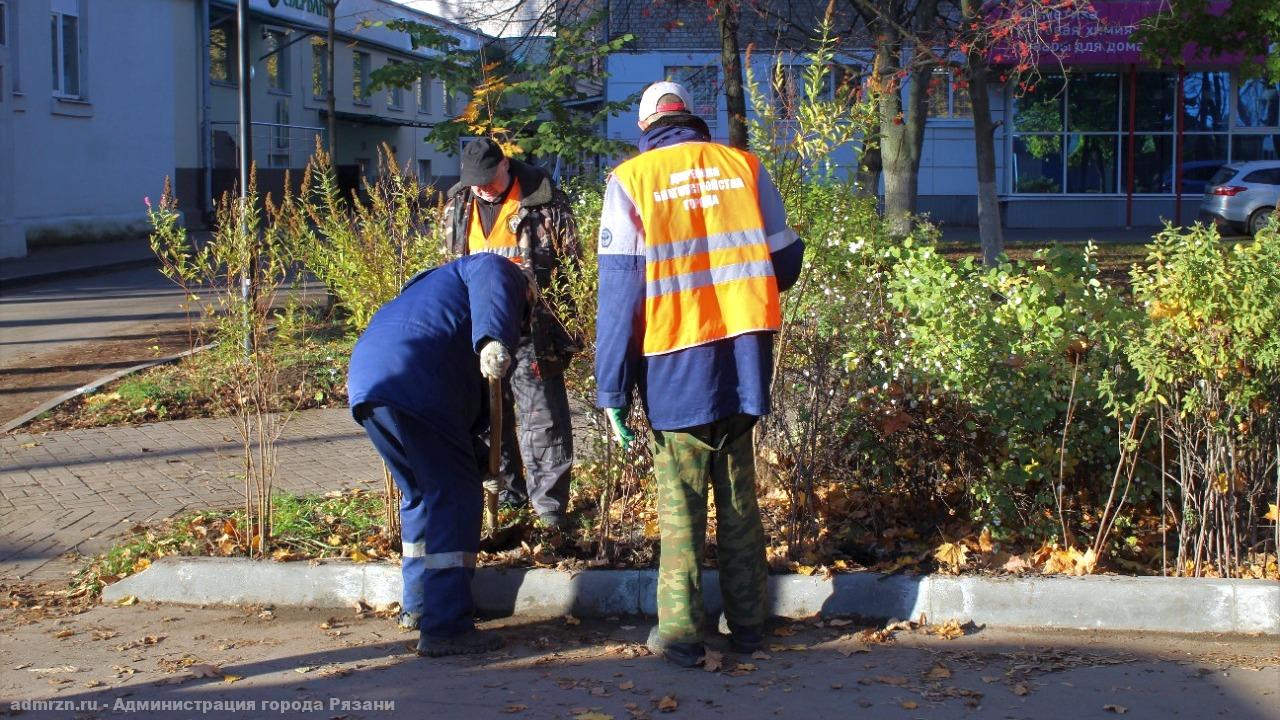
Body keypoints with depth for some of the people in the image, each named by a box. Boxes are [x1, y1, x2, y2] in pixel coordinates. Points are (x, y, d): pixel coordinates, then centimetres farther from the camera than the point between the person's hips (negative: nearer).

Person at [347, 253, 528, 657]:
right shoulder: (496, 270, 15)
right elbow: (491, 293, -14)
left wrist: (476, 455, 46)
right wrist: (495, 342, -33)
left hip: (364, 380, 9)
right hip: (413, 381, -9)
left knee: (422, 493, 23)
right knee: (455, 496, -3)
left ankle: (417, 605, 35)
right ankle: (444, 627, -6)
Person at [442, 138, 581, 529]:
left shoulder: (541, 200, -8)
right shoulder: (458, 205, 9)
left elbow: (571, 263, -4)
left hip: (532, 325, -6)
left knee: (542, 415, -6)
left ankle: (549, 501, -3)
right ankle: (507, 490, 23)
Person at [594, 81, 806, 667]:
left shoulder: (632, 180, -1)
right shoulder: (744, 167, 7)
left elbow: (619, 287, -7)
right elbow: (785, 259, 10)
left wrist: (612, 387, -6)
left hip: (678, 360, -3)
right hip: (745, 351, 3)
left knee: (680, 498, 5)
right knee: (739, 492, 14)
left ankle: (681, 631, 5)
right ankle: (747, 623, 20)